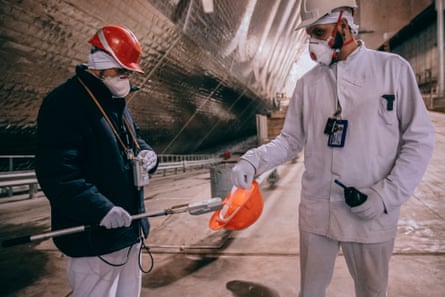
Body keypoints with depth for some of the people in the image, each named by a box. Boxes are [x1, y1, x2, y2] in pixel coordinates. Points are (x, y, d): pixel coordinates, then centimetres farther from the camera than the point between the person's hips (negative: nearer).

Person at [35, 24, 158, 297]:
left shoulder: (118, 103, 13)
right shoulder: (64, 103, -17)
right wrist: (101, 209, -34)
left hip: (130, 228, 9)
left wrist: (147, 154, 0)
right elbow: (56, 173, -25)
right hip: (94, 237, -9)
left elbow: (134, 142, 24)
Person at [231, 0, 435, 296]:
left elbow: (420, 139, -4)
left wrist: (386, 195, -13)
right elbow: (291, 139, 4)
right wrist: (254, 160, -13)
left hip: (370, 216, -2)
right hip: (315, 212, 2)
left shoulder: (393, 69, -5)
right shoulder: (308, 82, 3)